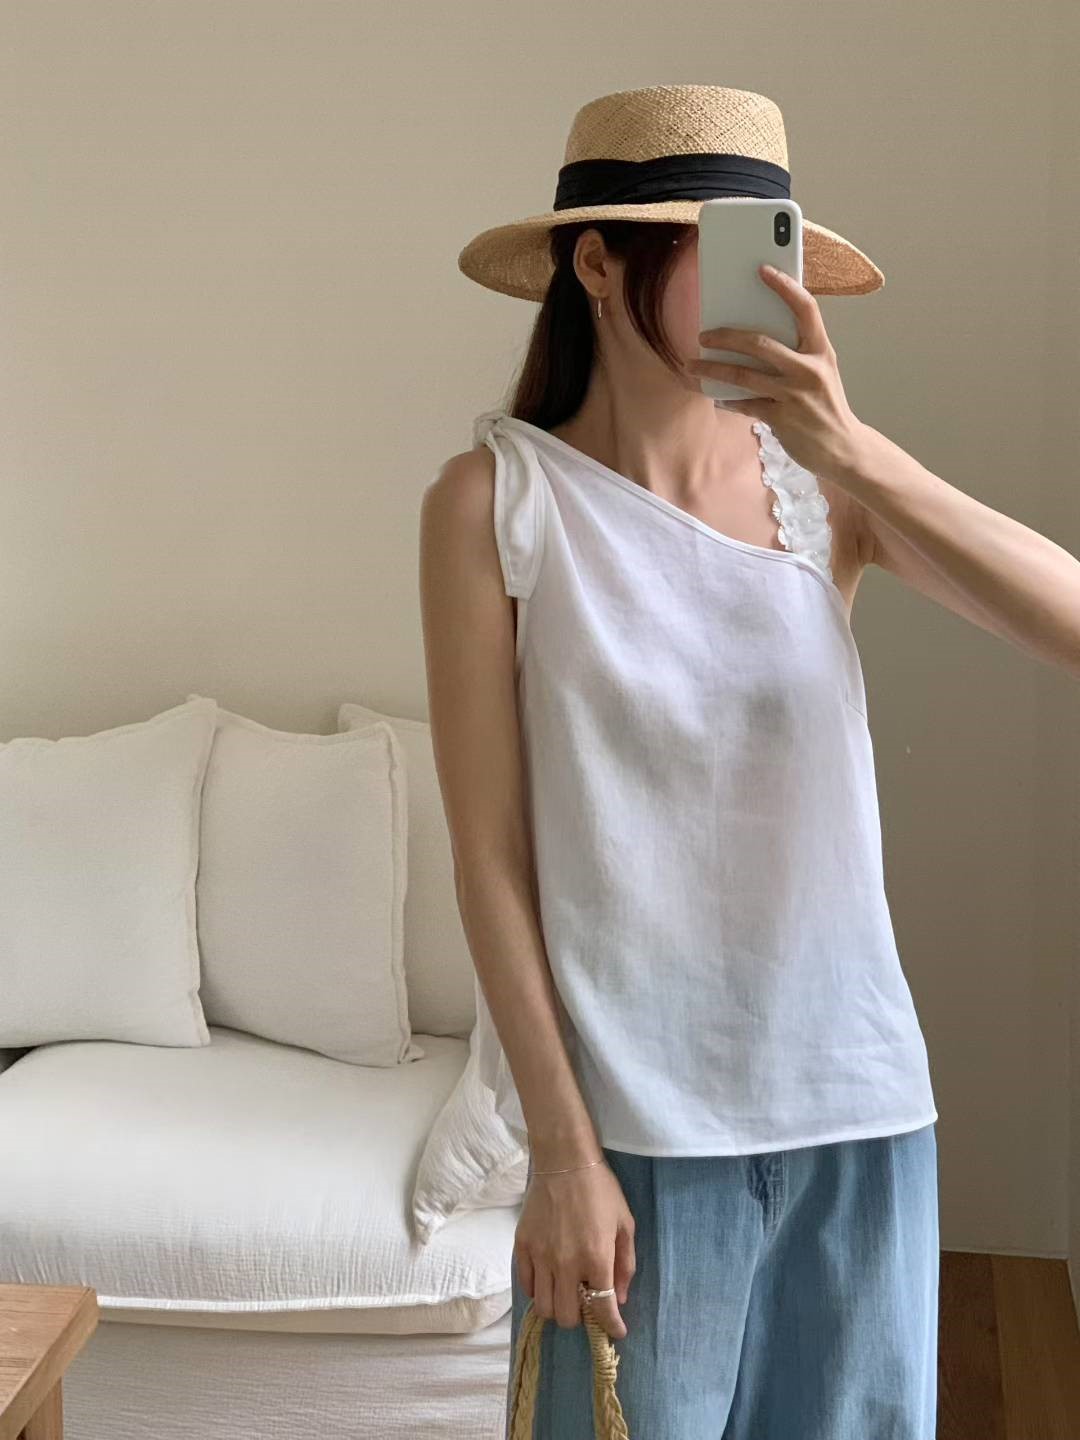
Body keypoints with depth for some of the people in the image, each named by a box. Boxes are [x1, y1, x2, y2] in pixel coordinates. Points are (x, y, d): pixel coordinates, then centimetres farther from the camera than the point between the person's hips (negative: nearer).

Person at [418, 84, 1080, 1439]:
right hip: (642, 1113, -3)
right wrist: (562, 1148, -9)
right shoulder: (494, 498, -8)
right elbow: (488, 851, -8)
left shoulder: (819, 477, -1)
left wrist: (857, 452, -22)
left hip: (858, 1092, 3)